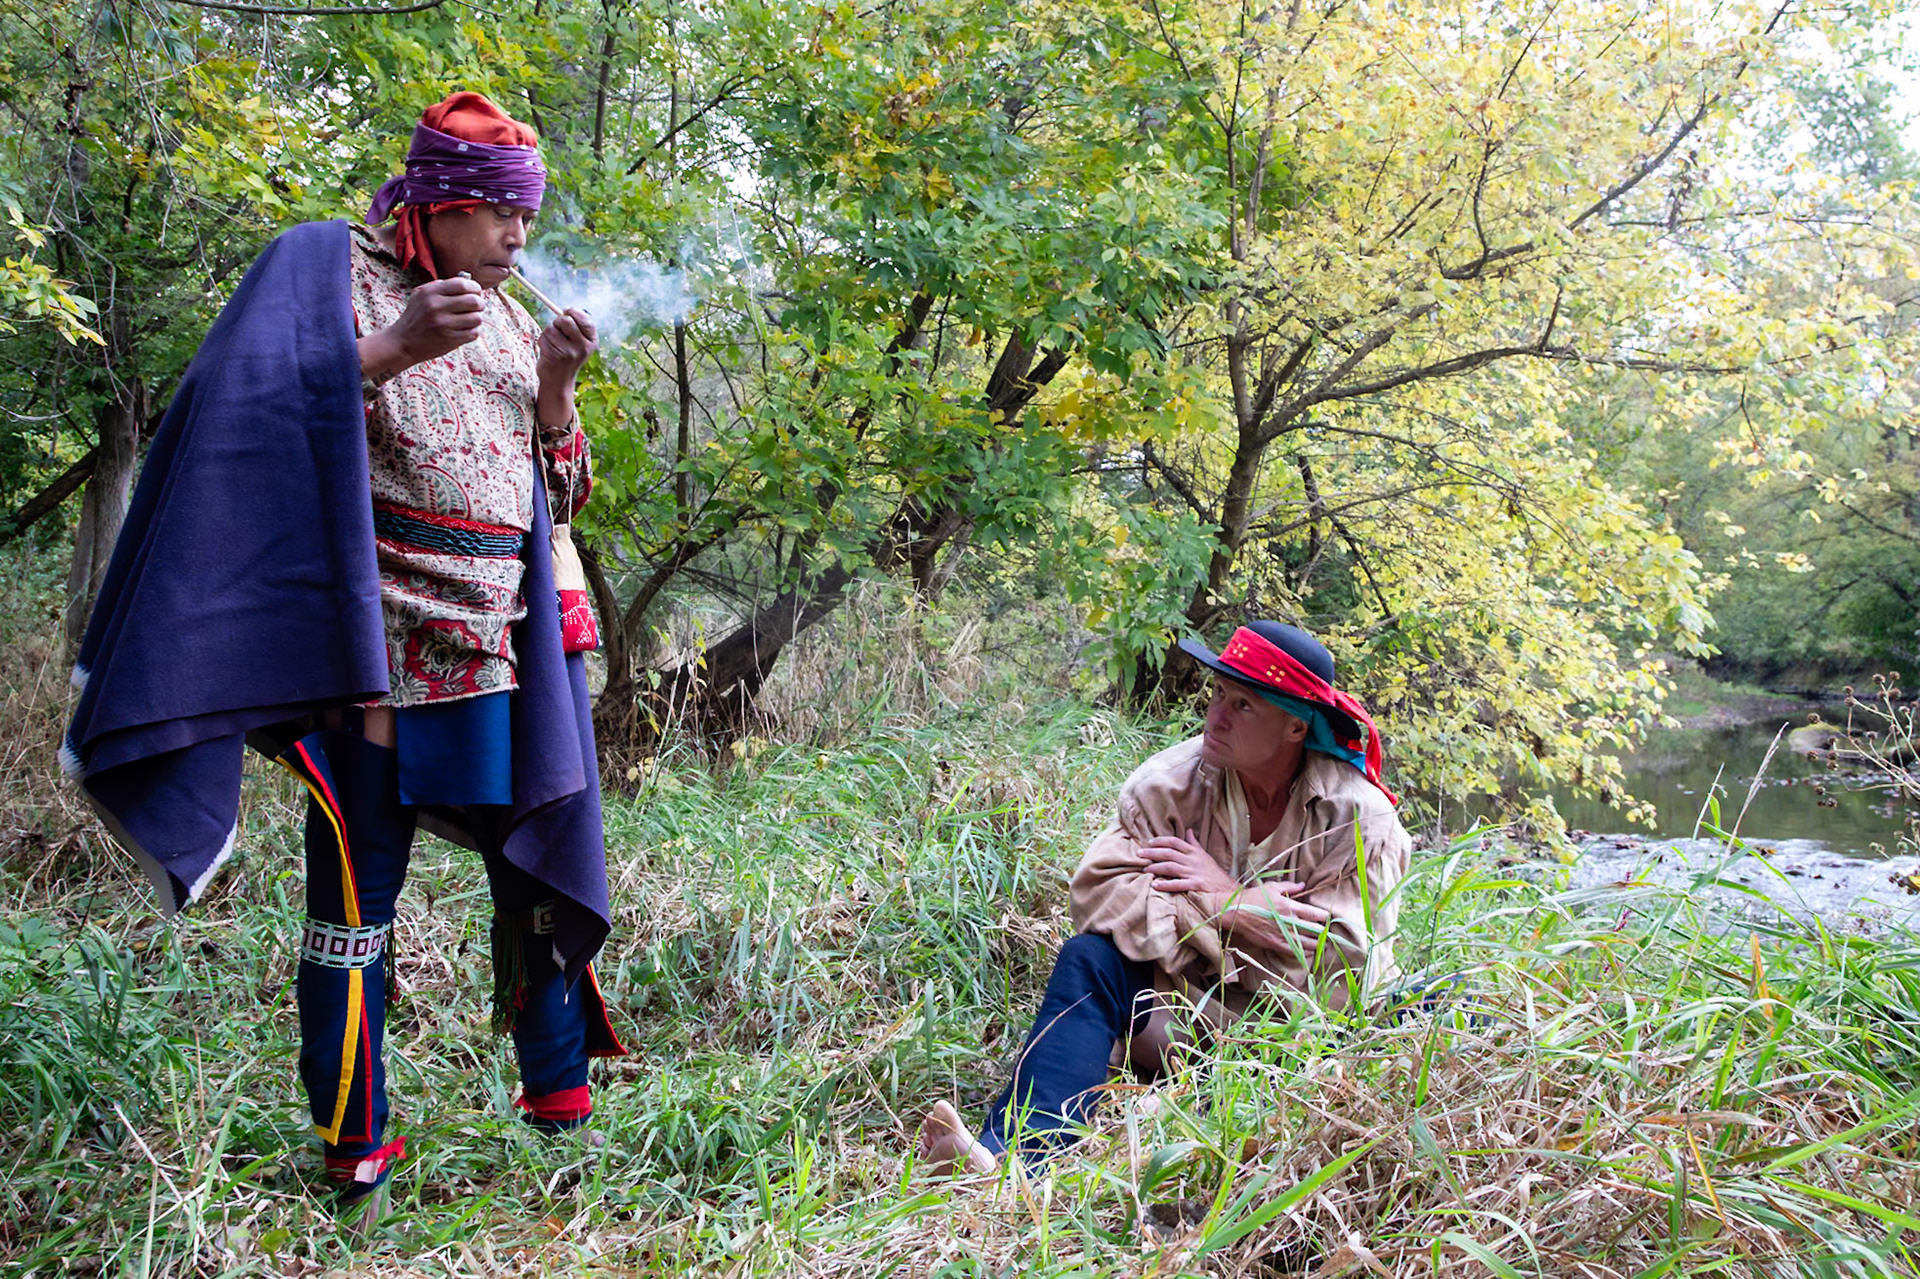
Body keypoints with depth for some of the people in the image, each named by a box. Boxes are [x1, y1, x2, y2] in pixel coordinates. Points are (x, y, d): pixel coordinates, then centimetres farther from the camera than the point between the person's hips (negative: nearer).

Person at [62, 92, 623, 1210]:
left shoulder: (509, 317, 18)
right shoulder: (333, 272, 1)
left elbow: (560, 492, 17)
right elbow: (258, 408, -13)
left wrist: (557, 385, 0)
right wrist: (396, 346, -21)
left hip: (500, 651, 6)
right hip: (381, 652, -6)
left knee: (539, 858, 9)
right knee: (358, 884, -2)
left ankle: (558, 1083, 23)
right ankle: (352, 1142, 10)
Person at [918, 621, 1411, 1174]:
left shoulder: (1360, 817, -12)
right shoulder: (1172, 781, -7)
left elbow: (1341, 970, -16)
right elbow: (1096, 889, -16)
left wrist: (1223, 894, -15)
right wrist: (1221, 911, -26)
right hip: (1189, 1013, 1)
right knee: (1089, 957, -24)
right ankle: (1006, 1156, -41)